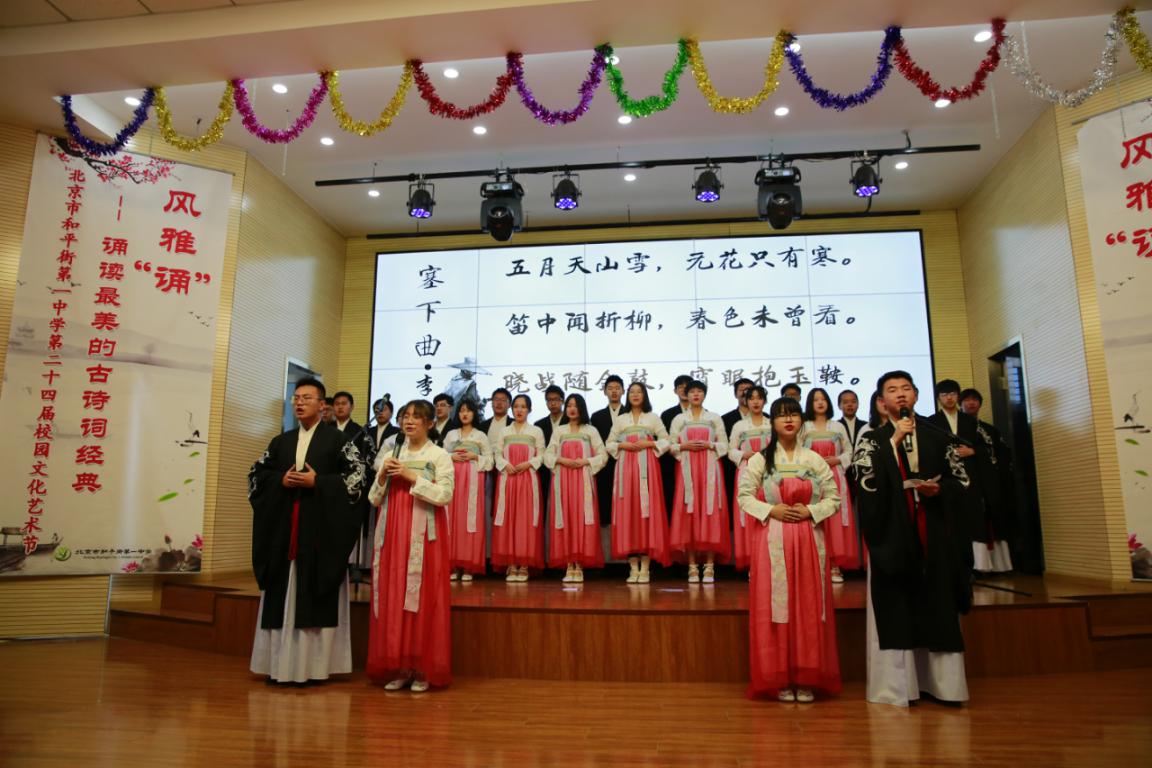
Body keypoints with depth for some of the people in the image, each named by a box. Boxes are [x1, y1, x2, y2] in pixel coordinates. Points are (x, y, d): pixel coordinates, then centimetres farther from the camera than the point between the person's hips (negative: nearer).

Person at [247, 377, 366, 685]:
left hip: (321, 528, -4)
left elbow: (357, 476, -7)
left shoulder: (338, 439, 0)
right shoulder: (281, 441, 14)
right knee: (282, 595, 6)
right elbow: (256, 473, 15)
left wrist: (317, 482, -15)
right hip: (284, 528, 5)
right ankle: (281, 663, 14)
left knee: (315, 597, -2)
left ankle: (314, 665, 5)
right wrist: (281, 480, -4)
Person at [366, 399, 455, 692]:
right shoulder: (390, 456, 15)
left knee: (423, 597, -5)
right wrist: (382, 476, -3)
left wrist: (412, 476, -13)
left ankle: (423, 669, 5)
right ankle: (397, 667, 11)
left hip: (424, 535, -4)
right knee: (392, 597, 2)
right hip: (392, 533, 4)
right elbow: (375, 500, 14)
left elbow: (445, 495, -9)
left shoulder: (439, 456, 2)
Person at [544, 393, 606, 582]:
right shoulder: (558, 431, 14)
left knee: (581, 519, -7)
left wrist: (585, 461, -11)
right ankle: (569, 565, -1)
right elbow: (548, 455, 6)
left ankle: (580, 565, -3)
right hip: (562, 479, 1)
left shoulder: (590, 430, 9)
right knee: (565, 518, -3)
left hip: (583, 479, -1)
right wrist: (562, 460, -11)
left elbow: (603, 455, 3)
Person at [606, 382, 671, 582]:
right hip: (626, 467, 2)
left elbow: (665, 441, 6)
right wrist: (623, 445, -4)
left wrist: (648, 444, -8)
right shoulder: (620, 420, 16)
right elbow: (609, 444, 14)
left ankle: (645, 567, -4)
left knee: (647, 510, -7)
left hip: (647, 466, -1)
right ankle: (633, 567, 0)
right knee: (627, 511, -4)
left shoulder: (653, 418, 11)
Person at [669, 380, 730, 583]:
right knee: (688, 514, -5)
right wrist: (685, 446, -9)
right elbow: (671, 446, 8)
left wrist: (709, 445, -10)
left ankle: (709, 566, -1)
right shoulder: (679, 419, 11)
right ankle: (692, 566, 0)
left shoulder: (715, 418, 10)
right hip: (687, 470, 0)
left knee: (710, 514, -6)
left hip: (709, 469, 0)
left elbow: (724, 445, 7)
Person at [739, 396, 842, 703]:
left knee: (808, 606, 2)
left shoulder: (815, 459, 7)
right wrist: (771, 510, -12)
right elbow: (744, 496, 2)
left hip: (809, 540, 1)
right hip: (772, 541, -1)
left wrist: (811, 511, -10)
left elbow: (833, 497, 6)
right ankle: (781, 679, 9)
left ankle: (807, 679, 12)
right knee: (775, 605, 0)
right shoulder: (760, 459, 4)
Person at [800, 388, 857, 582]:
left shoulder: (838, 427, 8)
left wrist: (836, 460, -9)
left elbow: (849, 452, 7)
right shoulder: (804, 428, 6)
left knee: (835, 521, -2)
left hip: (834, 477, 1)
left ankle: (835, 566, 3)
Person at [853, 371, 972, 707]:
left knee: (939, 605, 4)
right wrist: (893, 441, -11)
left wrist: (939, 489, -9)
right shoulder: (872, 439, 5)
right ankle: (897, 685, 4)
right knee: (895, 607, -2)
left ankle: (945, 684, 13)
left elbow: (961, 478, 11)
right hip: (892, 531, -2)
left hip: (935, 531, 3)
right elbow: (867, 480, -11)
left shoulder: (937, 438, 12)